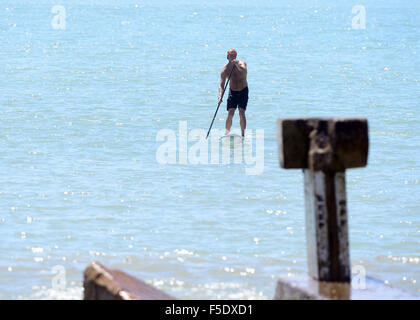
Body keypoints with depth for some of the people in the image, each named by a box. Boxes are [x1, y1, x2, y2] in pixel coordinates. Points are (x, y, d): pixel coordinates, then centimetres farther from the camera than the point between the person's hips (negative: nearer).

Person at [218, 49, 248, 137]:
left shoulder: (241, 63, -12)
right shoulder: (225, 69, -10)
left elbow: (244, 71, -36)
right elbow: (221, 84, -16)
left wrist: (237, 64, -52)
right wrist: (220, 96, -31)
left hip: (243, 91, -1)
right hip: (232, 91, 1)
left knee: (241, 113, -11)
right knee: (230, 114, -8)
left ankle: (243, 135, -5)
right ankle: (227, 134, 5)